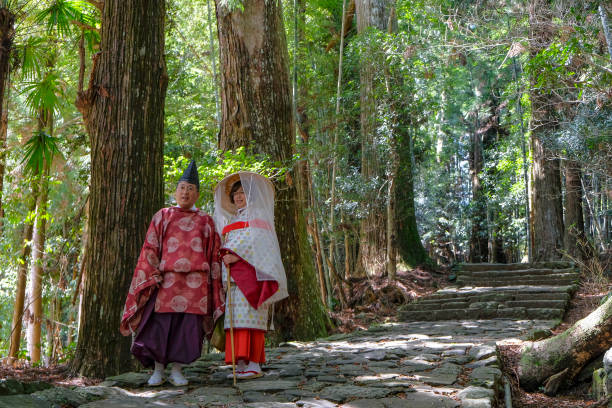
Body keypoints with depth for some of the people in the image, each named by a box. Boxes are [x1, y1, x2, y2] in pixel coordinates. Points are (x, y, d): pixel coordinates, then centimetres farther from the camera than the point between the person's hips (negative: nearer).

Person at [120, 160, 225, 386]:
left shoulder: (206, 221, 14)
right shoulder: (162, 216, 12)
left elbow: (214, 254, 12)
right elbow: (150, 249, 6)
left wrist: (215, 283, 5)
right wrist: (151, 277, -5)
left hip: (196, 282, 1)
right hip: (167, 279, -1)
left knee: (187, 325, -2)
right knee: (160, 324, -5)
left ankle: (177, 370, 8)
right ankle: (157, 370, 8)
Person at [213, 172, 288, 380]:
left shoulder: (258, 214, 6)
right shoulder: (232, 219, 28)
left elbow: (257, 242, -9)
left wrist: (236, 254, -19)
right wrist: (226, 256, 5)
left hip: (251, 271, -7)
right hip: (234, 274, 7)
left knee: (250, 314, -15)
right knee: (235, 315, -2)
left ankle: (254, 364, -19)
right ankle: (241, 363, -3)